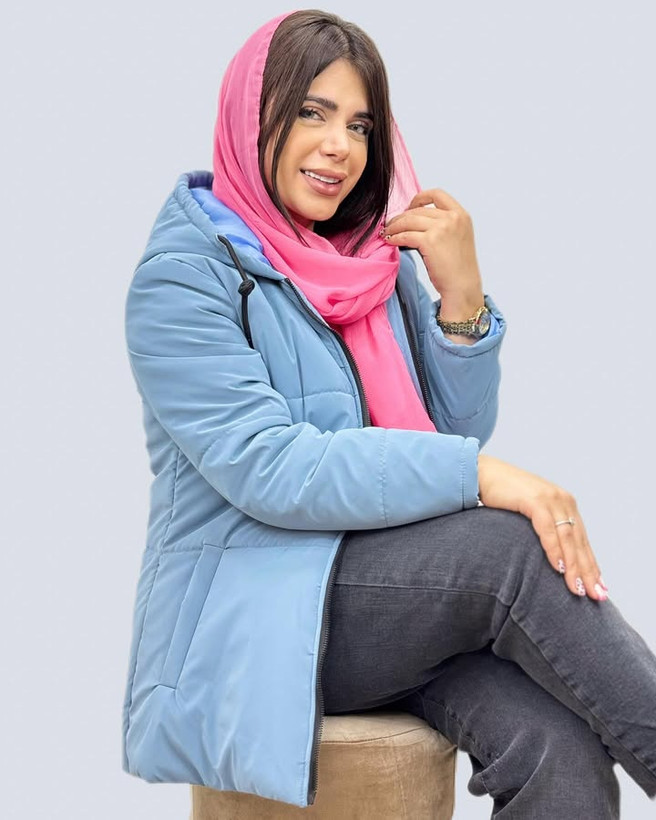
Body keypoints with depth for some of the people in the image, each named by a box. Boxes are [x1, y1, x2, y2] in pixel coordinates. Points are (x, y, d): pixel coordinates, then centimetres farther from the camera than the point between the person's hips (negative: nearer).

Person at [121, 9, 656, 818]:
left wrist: (461, 294, -10)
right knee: (515, 547, -28)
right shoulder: (184, 273, -8)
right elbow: (269, 469, -21)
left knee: (559, 750, -25)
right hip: (250, 613, -5)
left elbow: (458, 432, 6)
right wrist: (476, 474, -27)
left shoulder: (379, 257, 10)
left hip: (386, 589, 5)